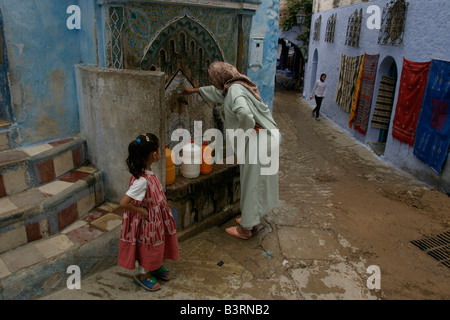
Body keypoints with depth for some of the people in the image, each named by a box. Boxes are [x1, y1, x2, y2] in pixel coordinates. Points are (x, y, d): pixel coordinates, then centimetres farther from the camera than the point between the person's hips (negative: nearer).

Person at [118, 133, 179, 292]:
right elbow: (123, 203, -35)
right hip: (147, 220, -8)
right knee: (149, 247, 15)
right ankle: (143, 275, 39)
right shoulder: (142, 180, -36)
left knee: (157, 244, 27)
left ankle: (156, 267, 51)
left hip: (156, 217, 8)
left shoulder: (146, 170, -7)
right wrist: (140, 210, -22)